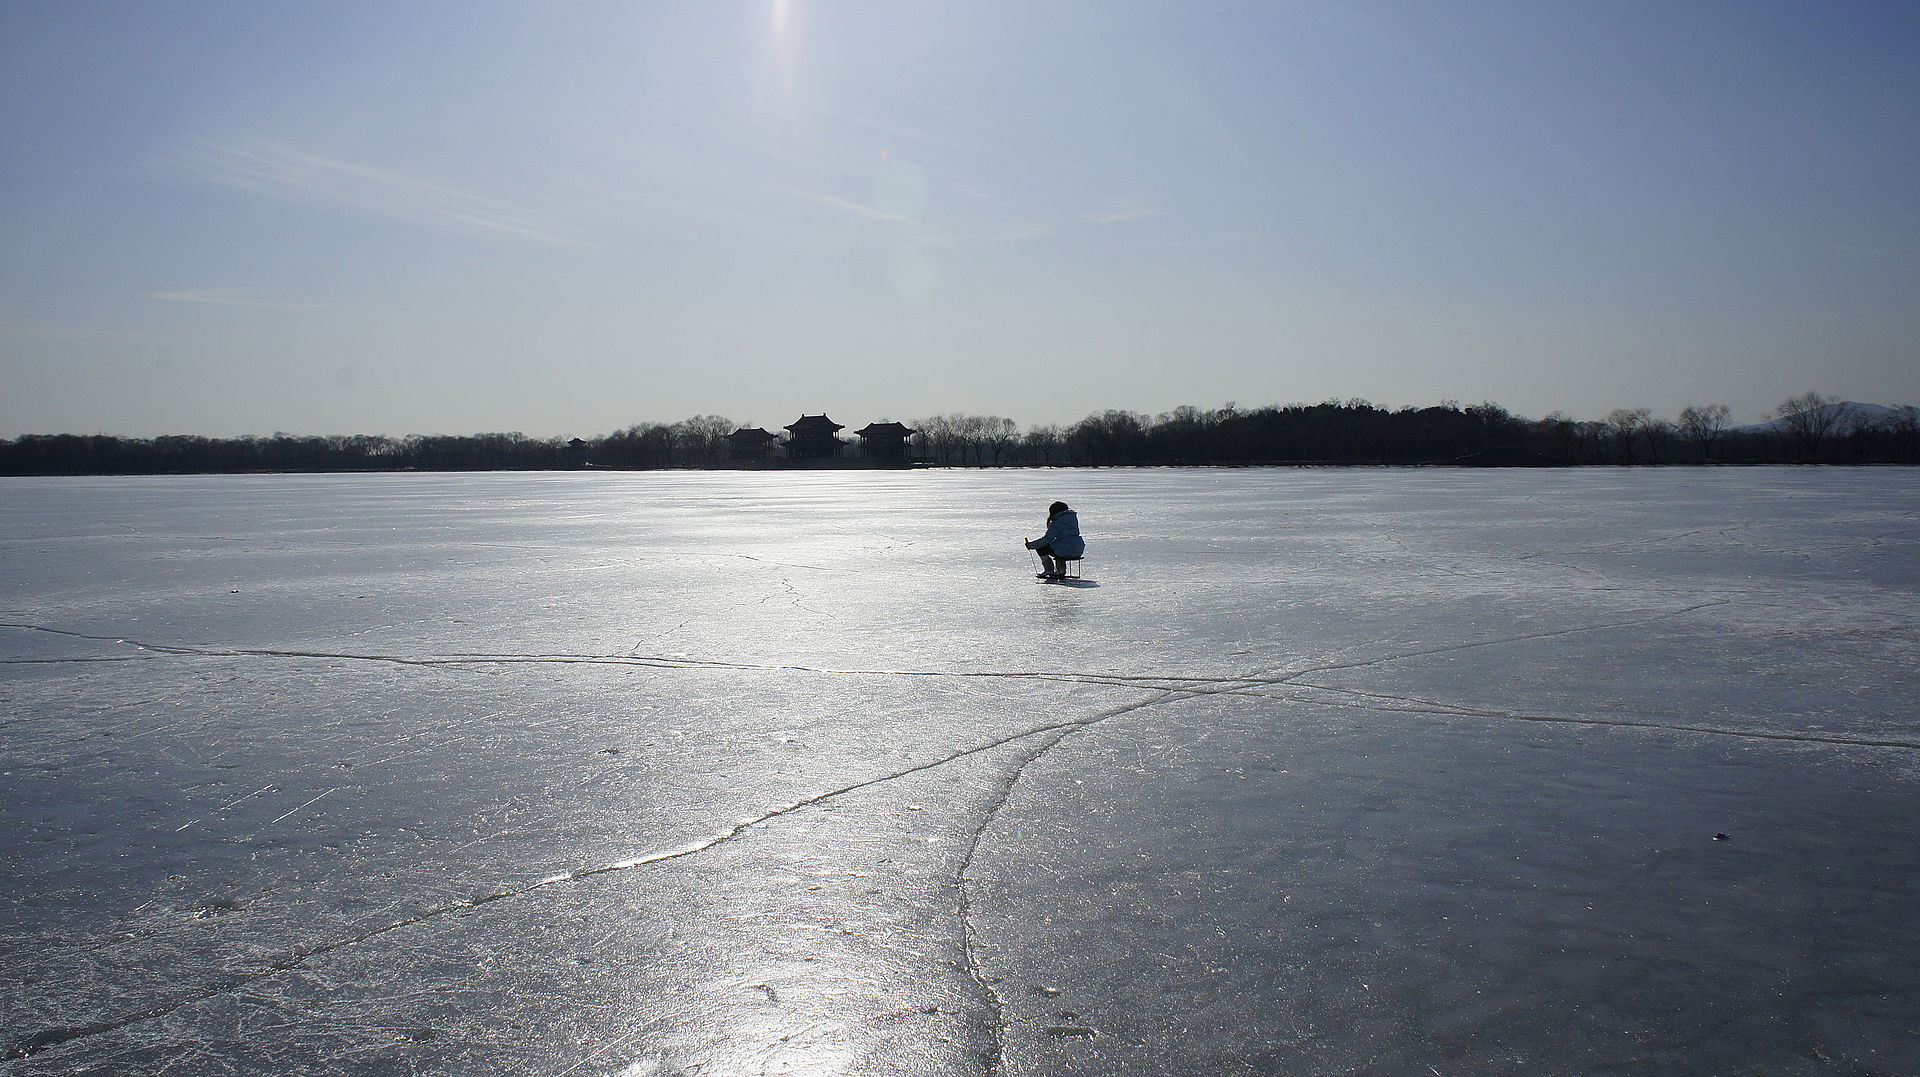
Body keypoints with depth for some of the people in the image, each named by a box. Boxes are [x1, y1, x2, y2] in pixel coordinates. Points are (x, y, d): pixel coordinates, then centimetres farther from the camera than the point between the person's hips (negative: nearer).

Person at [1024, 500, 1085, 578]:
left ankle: (1050, 571, 13)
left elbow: (1046, 539, -13)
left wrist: (1030, 544, -5)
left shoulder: (1057, 523, -12)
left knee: (1040, 548, 6)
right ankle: (1060, 571, 32)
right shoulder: (1073, 516, 11)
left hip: (1066, 551, -8)